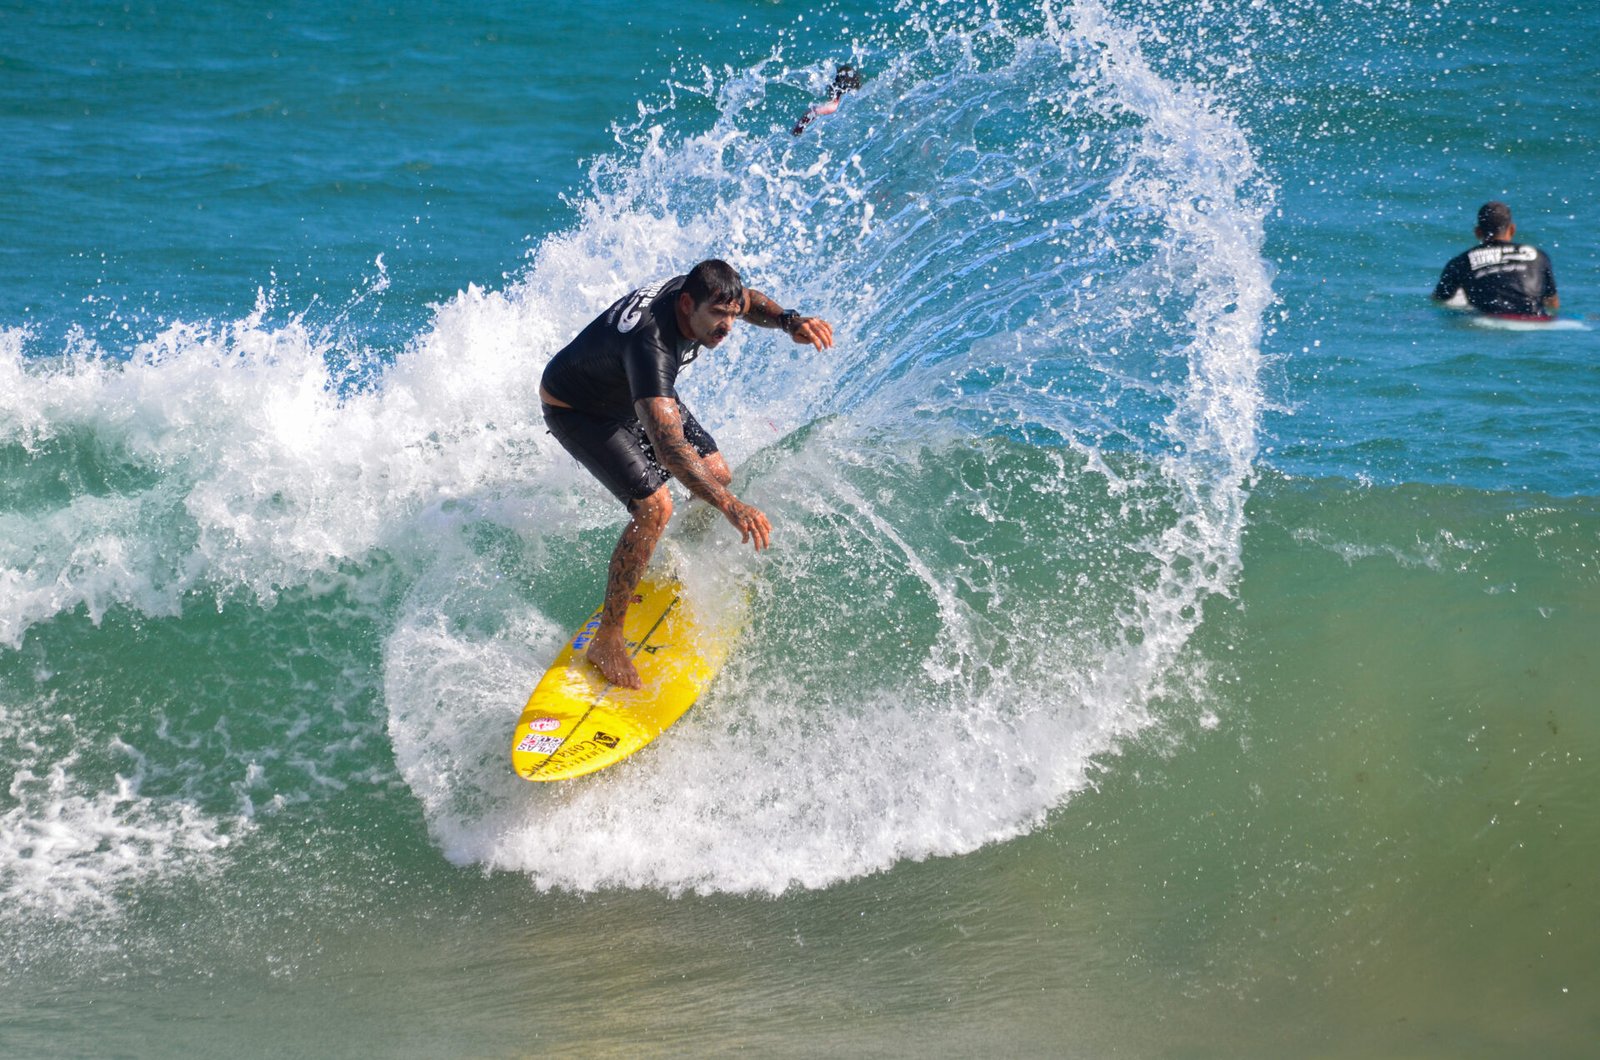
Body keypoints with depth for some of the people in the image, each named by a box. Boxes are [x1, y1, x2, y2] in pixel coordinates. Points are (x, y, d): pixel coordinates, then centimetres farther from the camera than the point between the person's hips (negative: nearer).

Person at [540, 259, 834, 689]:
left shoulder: (695, 289, -21)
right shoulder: (651, 345, -45)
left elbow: (750, 301, 4)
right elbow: (666, 444, -54)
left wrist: (789, 321, -19)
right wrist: (730, 506, -64)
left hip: (634, 392, 8)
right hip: (576, 411, -8)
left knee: (717, 475, 5)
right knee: (654, 506, -23)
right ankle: (607, 640, -13)